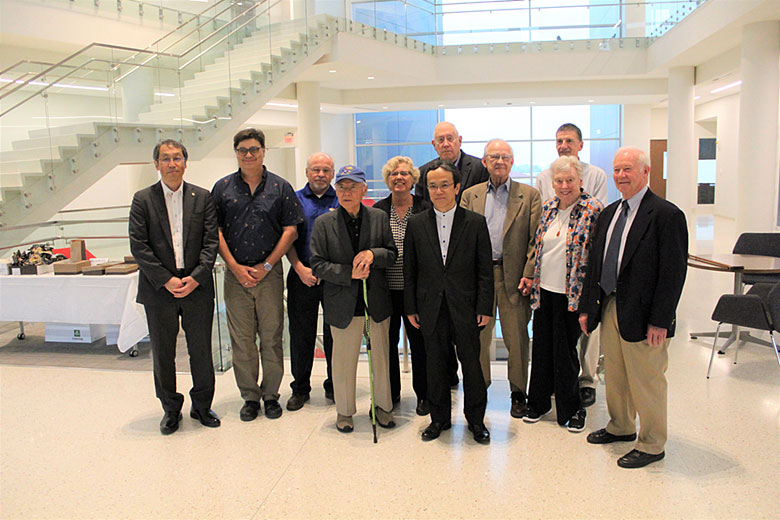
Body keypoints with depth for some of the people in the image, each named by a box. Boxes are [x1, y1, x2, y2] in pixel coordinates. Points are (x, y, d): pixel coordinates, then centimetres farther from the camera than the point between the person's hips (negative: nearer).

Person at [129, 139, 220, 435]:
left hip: (197, 288, 1)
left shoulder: (202, 197, 5)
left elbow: (211, 242, 0)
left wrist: (196, 278, -12)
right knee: (163, 354, 9)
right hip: (159, 289, 0)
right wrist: (166, 280, -13)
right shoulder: (143, 200, 1)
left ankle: (202, 406, 27)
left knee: (201, 352, 9)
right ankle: (171, 410, 27)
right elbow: (138, 247, -5)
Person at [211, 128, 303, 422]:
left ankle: (271, 395, 18)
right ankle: (250, 397, 19)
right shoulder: (223, 187, 7)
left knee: (271, 337, 4)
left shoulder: (280, 187, 3)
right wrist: (236, 267, -6)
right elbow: (216, 231, 3)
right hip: (236, 273, 1)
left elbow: (290, 231, -1)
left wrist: (266, 266, -7)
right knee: (241, 339, 6)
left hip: (270, 273, -1)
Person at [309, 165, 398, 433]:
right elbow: (317, 265, -5)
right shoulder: (324, 223, -2)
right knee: (344, 360, 9)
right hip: (343, 305, -1)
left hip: (377, 301, 2)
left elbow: (392, 254, 5)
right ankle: (344, 411, 28)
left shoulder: (379, 217, 3)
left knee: (380, 356, 12)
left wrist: (372, 254, -15)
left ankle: (383, 406, 31)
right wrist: (349, 273, -16)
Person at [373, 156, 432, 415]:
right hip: (386, 288, 2)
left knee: (419, 342, 6)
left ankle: (423, 394, 24)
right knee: (387, 342, 10)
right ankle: (390, 393, 27)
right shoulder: (378, 210, 6)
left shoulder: (425, 208, 1)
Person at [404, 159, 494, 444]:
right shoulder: (416, 223, 4)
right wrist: (410, 308, 2)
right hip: (431, 308, 2)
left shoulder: (475, 222, -1)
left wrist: (484, 307, -5)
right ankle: (439, 418, 27)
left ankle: (475, 419, 25)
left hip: (465, 308, -1)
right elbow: (409, 270, 5)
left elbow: (485, 270, -1)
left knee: (471, 362, 7)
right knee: (435, 364, 11)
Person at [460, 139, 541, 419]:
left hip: (513, 276, -1)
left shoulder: (530, 195, 4)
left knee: (517, 338, 7)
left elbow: (536, 240, -1)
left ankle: (518, 392, 22)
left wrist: (528, 275, -10)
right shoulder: (470, 195, 9)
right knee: (478, 337, 10)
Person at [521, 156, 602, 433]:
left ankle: (571, 409, 24)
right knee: (542, 346, 13)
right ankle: (539, 403, 31)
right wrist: (531, 278, 10)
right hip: (544, 290, 5)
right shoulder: (549, 208, 7)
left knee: (565, 351, 4)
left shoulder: (593, 210, -9)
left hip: (571, 294, -5)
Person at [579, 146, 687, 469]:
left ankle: (651, 445, 24)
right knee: (614, 375, 19)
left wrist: (660, 320, -18)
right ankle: (620, 427, 40)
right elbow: (595, 264, 13)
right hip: (609, 307, 7)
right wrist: (586, 306, 10)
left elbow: (673, 273, -15)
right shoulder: (608, 214, 10)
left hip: (642, 314, -7)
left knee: (646, 381, 6)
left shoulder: (666, 215, -12)